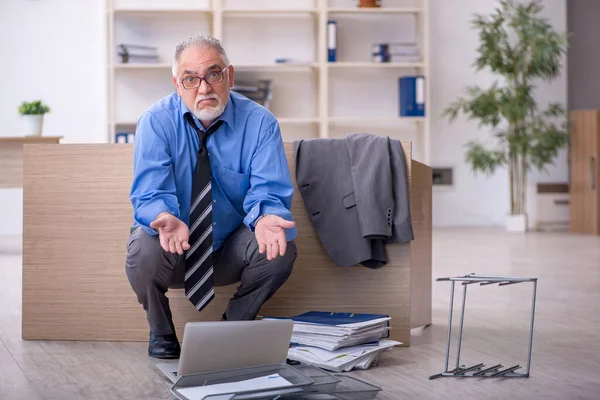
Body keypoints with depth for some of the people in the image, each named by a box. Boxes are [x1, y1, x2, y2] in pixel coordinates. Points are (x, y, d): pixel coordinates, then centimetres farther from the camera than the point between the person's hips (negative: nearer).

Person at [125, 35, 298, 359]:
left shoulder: (259, 122, -10)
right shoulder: (156, 122, -11)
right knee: (143, 249, -33)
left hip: (231, 252, 1)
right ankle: (161, 333, -1)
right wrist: (165, 218, -46)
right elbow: (150, 193, -21)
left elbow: (268, 191, -18)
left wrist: (265, 218, -43)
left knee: (281, 249, -27)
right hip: (173, 248, -1)